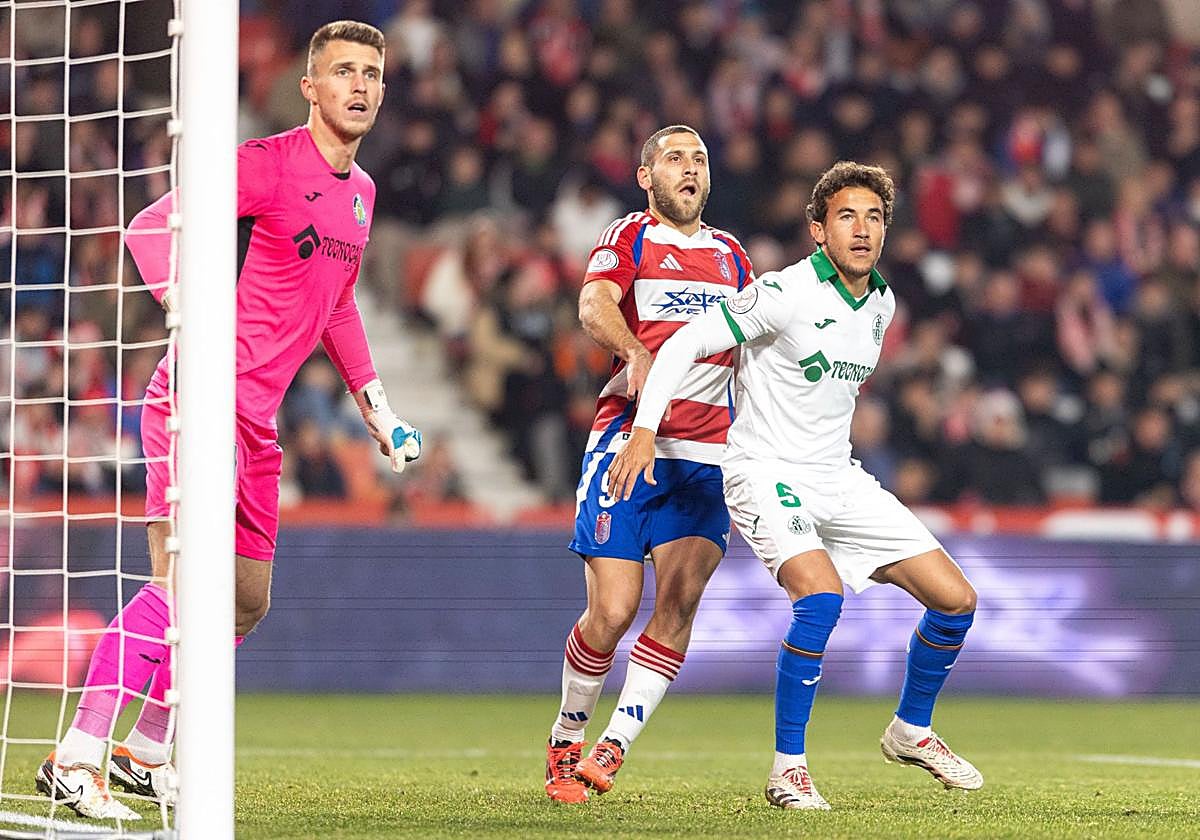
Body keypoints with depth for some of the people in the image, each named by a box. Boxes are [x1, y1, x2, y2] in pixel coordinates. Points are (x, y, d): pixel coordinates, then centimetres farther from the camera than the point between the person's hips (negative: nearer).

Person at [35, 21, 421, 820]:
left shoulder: (360, 192, 16)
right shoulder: (268, 163, -10)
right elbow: (151, 228, -17)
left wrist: (375, 402, 24)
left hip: (256, 422, 9)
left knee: (248, 600, 12)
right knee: (181, 582, -20)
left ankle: (145, 753, 24)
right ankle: (75, 760, -19)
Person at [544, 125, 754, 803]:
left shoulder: (732, 256, 20)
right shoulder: (629, 239, 4)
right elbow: (594, 305, -16)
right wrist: (636, 353, -37)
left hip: (709, 454, 4)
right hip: (628, 442, -4)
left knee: (680, 602, -13)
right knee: (613, 610, -8)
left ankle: (614, 747, -9)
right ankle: (567, 741, 14)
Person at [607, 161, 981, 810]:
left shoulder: (881, 304, 6)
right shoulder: (786, 293, -16)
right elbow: (685, 343, -16)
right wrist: (644, 430, -24)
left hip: (838, 478, 7)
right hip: (765, 473, -7)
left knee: (956, 599, 0)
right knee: (820, 595, -32)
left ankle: (911, 730, 24)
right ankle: (788, 768, -20)